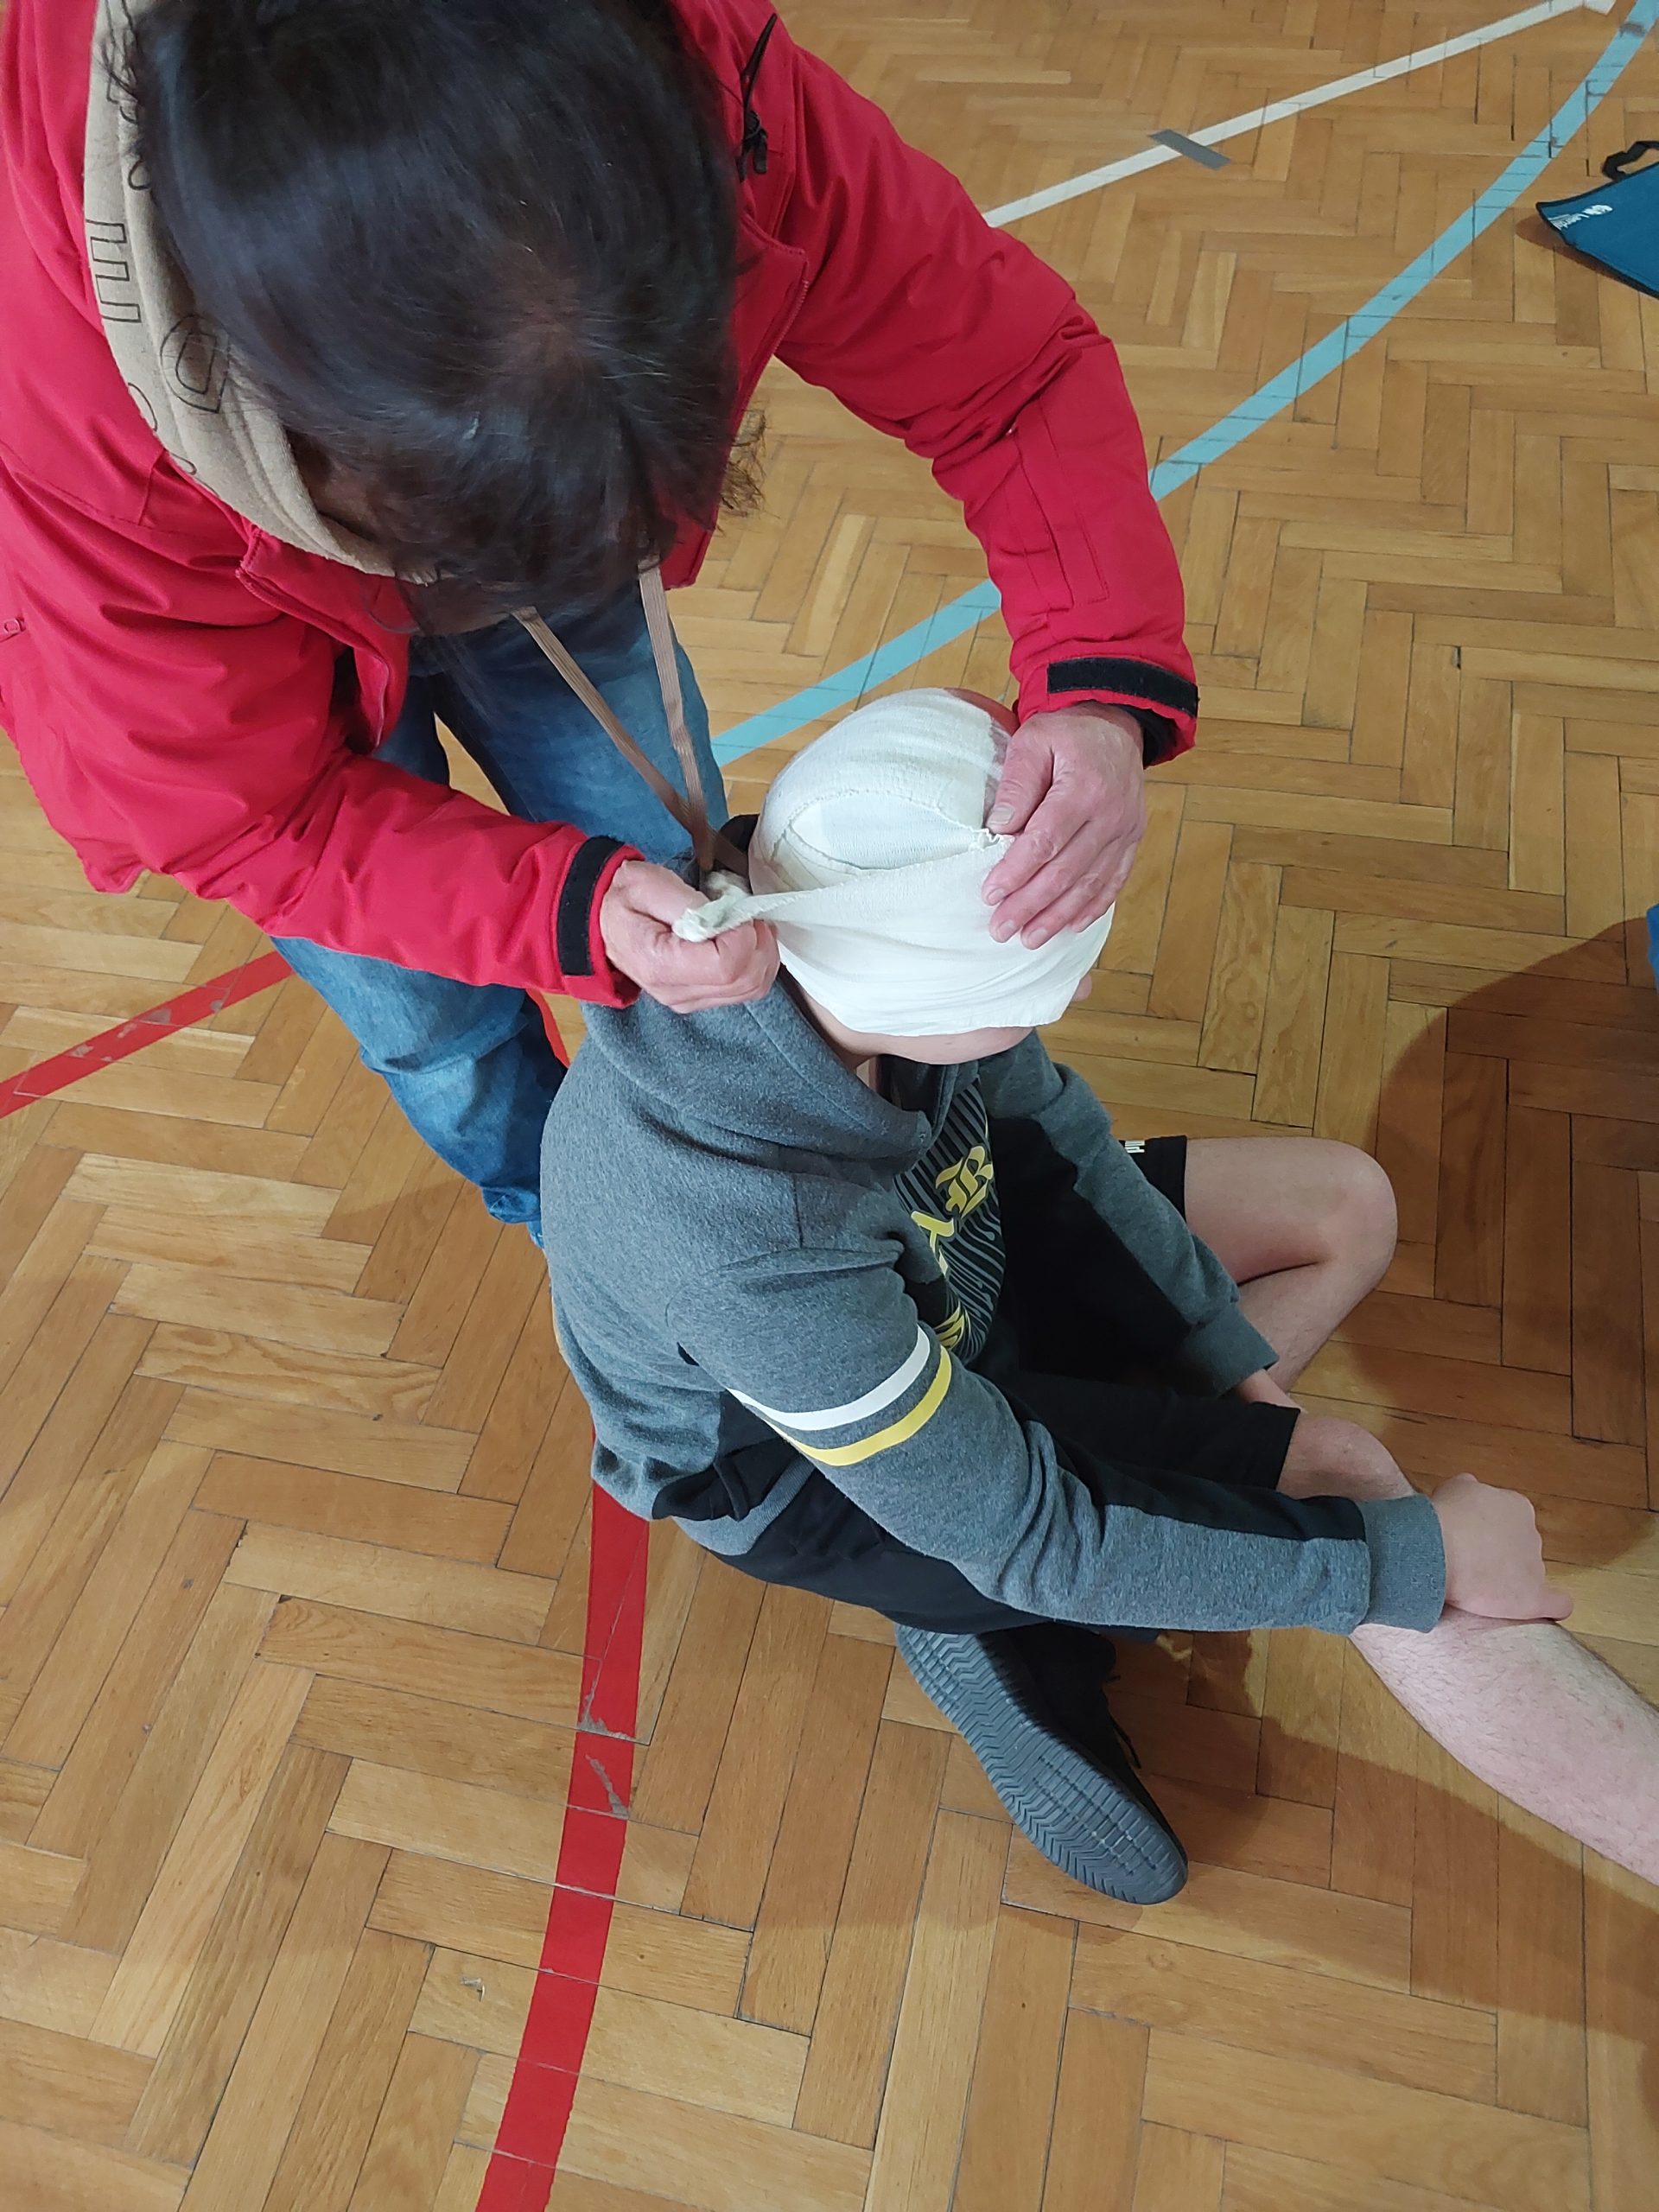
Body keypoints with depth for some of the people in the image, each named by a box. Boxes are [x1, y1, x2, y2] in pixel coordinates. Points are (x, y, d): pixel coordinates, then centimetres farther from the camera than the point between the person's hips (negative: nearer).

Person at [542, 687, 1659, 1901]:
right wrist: (1417, 1553, -23)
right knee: (1345, 1478, -16)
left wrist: (1225, 1358, -4)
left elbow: (1054, 1131, -4)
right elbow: (1026, 1533, -30)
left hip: (924, 1279, 7)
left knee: (1344, 1205, 6)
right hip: (808, 1469, -7)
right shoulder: (747, 1247, -41)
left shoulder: (827, 926, -24)